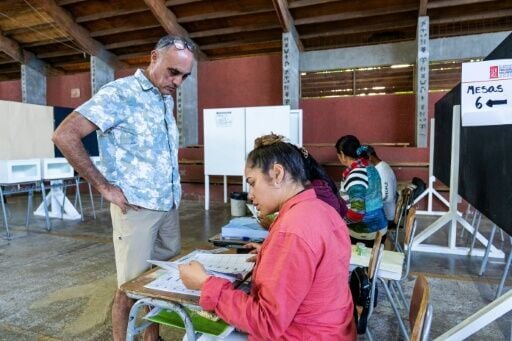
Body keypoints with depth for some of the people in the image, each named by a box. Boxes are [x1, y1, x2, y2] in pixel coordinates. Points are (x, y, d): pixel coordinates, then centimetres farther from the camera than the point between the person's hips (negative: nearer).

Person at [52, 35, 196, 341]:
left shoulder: (167, 98, 11)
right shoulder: (120, 93, -12)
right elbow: (65, 135, -17)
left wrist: (174, 186, 12)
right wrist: (105, 187, -16)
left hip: (170, 205, 7)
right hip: (137, 208, -7)